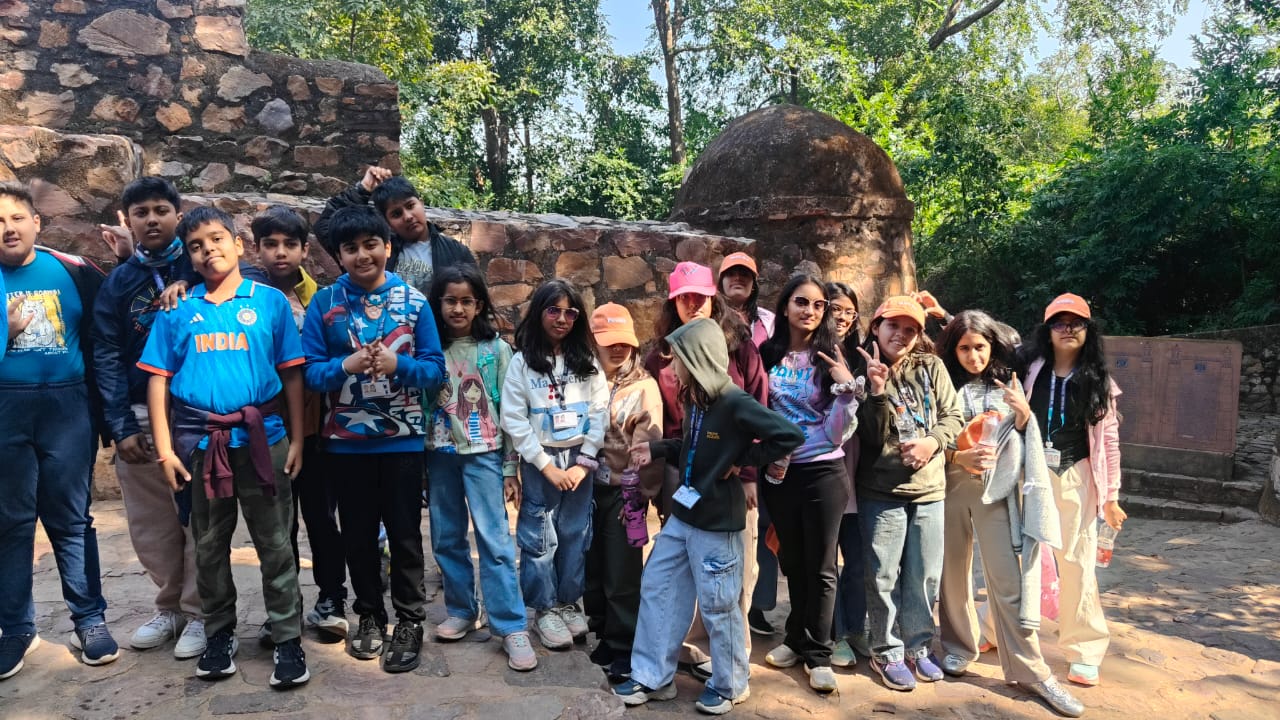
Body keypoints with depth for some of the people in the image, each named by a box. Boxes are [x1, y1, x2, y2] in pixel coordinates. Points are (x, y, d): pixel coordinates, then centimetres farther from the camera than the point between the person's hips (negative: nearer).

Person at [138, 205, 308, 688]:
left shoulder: (270, 301, 1)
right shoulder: (177, 309, 5)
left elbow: (292, 375, 2)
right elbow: (158, 379, 4)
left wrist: (297, 439, -2)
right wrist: (164, 448, -2)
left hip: (261, 438, -2)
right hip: (199, 441, 2)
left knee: (274, 543, 4)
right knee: (209, 544, 14)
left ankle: (288, 639, 14)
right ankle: (219, 633, 30)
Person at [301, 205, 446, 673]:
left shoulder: (413, 301, -3)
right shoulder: (324, 303, -1)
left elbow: (435, 368, -4)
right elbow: (309, 372, -4)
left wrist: (397, 364, -22)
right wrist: (347, 365, -22)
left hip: (402, 437, -1)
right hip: (346, 439, 1)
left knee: (404, 531, 5)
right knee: (358, 532, 13)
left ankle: (410, 620, 20)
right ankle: (369, 614, 31)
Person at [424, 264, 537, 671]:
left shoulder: (496, 350, 0)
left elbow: (508, 411, 1)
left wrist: (510, 468, -1)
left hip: (483, 454, -3)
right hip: (439, 454, 3)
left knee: (495, 540, -6)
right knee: (447, 538, 10)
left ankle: (512, 627, -2)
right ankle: (462, 611, 26)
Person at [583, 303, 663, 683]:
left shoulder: (644, 386, -6)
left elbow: (648, 445, -9)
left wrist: (642, 492, -11)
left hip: (624, 490, -4)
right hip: (588, 487, 4)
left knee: (622, 573, 1)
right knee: (592, 567, 14)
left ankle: (625, 649, 14)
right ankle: (603, 636, 30)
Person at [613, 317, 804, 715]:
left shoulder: (735, 404, -21)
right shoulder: (693, 400, 5)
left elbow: (790, 436, -26)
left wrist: (742, 461, -19)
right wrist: (658, 450, 5)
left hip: (717, 523, -9)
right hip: (681, 517, 9)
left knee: (718, 606, 6)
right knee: (656, 590, 13)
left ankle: (730, 684, 27)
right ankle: (652, 677, 27)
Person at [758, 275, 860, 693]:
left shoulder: (830, 357, -6)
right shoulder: (768, 354, -2)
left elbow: (840, 432, -10)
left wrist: (846, 387, -21)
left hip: (823, 472, -2)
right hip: (779, 472, 2)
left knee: (820, 566, 6)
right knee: (792, 561, 17)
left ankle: (818, 654, 19)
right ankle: (798, 639, 35)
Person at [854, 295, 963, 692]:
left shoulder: (931, 367, 3)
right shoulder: (864, 370, -3)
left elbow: (952, 414, 4)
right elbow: (871, 436, -8)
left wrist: (933, 441, -14)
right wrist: (877, 392, -22)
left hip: (929, 488, 3)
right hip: (881, 490, -2)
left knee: (926, 576, 11)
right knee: (884, 576, 4)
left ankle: (917, 646, 28)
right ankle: (887, 651, 19)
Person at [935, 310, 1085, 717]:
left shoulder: (1008, 382, 5)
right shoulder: (944, 383, 1)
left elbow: (1025, 441, 8)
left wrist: (1023, 413, -11)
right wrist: (959, 457, -18)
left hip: (996, 488, 0)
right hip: (950, 486, 0)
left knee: (1008, 578, -4)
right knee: (953, 570, 9)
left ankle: (1030, 670, 1)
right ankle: (958, 647, 26)